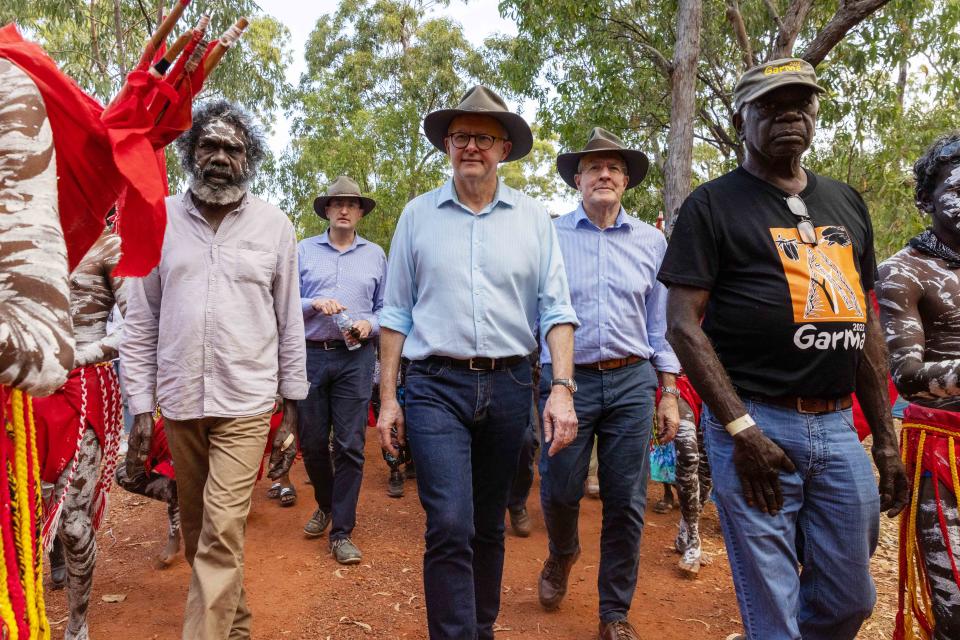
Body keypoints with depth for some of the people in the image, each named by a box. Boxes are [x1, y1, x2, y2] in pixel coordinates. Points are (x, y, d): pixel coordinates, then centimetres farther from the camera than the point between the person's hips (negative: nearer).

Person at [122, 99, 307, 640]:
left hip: (246, 403, -3)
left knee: (221, 537, -7)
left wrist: (292, 416, 1)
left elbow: (290, 325, 2)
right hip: (178, 403, 3)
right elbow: (141, 323, 6)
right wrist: (141, 410, 1)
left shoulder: (275, 226, 0)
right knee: (198, 537, 16)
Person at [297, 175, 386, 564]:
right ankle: (326, 505, 36)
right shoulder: (304, 251, 9)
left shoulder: (375, 255, 11)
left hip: (356, 358, 0)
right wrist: (314, 304, -15)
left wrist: (370, 325, -10)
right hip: (311, 355, 1)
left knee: (350, 445, -3)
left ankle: (342, 531, 8)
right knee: (312, 442, 9)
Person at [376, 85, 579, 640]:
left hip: (509, 386, 2)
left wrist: (563, 389, -10)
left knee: (489, 526, 15)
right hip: (437, 386, -1)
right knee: (450, 525, -11)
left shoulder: (533, 218, 5)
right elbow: (396, 313, 6)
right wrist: (388, 398, 3)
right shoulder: (418, 214, 5)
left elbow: (556, 310, 1)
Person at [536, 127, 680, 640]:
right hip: (567, 379, -2)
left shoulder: (650, 241, 8)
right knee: (559, 491, 6)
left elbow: (660, 324, 11)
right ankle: (562, 554, 42)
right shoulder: (550, 236, 0)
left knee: (626, 505, 6)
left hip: (632, 382, 2)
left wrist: (668, 396, 8)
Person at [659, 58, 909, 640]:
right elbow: (684, 324, -9)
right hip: (757, 422, -5)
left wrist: (886, 438, 14)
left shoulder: (847, 203, 16)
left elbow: (867, 322, 17)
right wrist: (740, 428, -15)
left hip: (840, 426, 6)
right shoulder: (713, 205, -2)